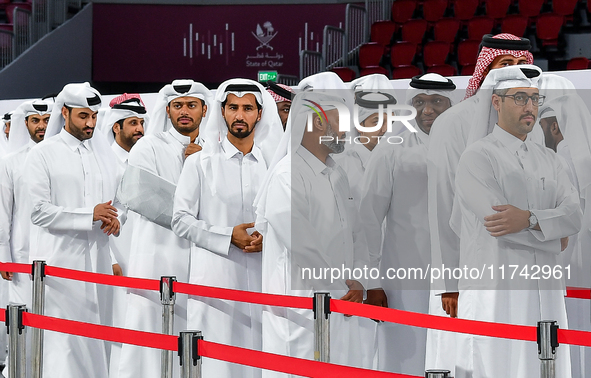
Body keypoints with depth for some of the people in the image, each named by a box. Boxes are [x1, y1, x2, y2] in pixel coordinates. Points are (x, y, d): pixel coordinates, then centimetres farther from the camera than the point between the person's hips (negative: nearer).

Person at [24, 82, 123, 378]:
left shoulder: (104, 152, 16)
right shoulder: (43, 154, -1)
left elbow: (117, 199, 22)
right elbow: (38, 211, -9)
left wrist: (115, 218, -2)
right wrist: (90, 215, -16)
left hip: (97, 256, 5)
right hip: (59, 259, -5)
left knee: (95, 336, 4)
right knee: (62, 341, -10)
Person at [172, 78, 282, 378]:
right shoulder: (201, 163, 6)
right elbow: (181, 220, 1)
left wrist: (268, 238, -5)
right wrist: (228, 236, -10)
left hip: (262, 276, 2)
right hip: (215, 278, -2)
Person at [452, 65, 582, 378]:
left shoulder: (547, 159, 16)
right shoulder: (477, 158, -3)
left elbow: (574, 216, 0)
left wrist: (529, 220, -18)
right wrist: (554, 238, -1)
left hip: (546, 294, 6)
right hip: (495, 296, -6)